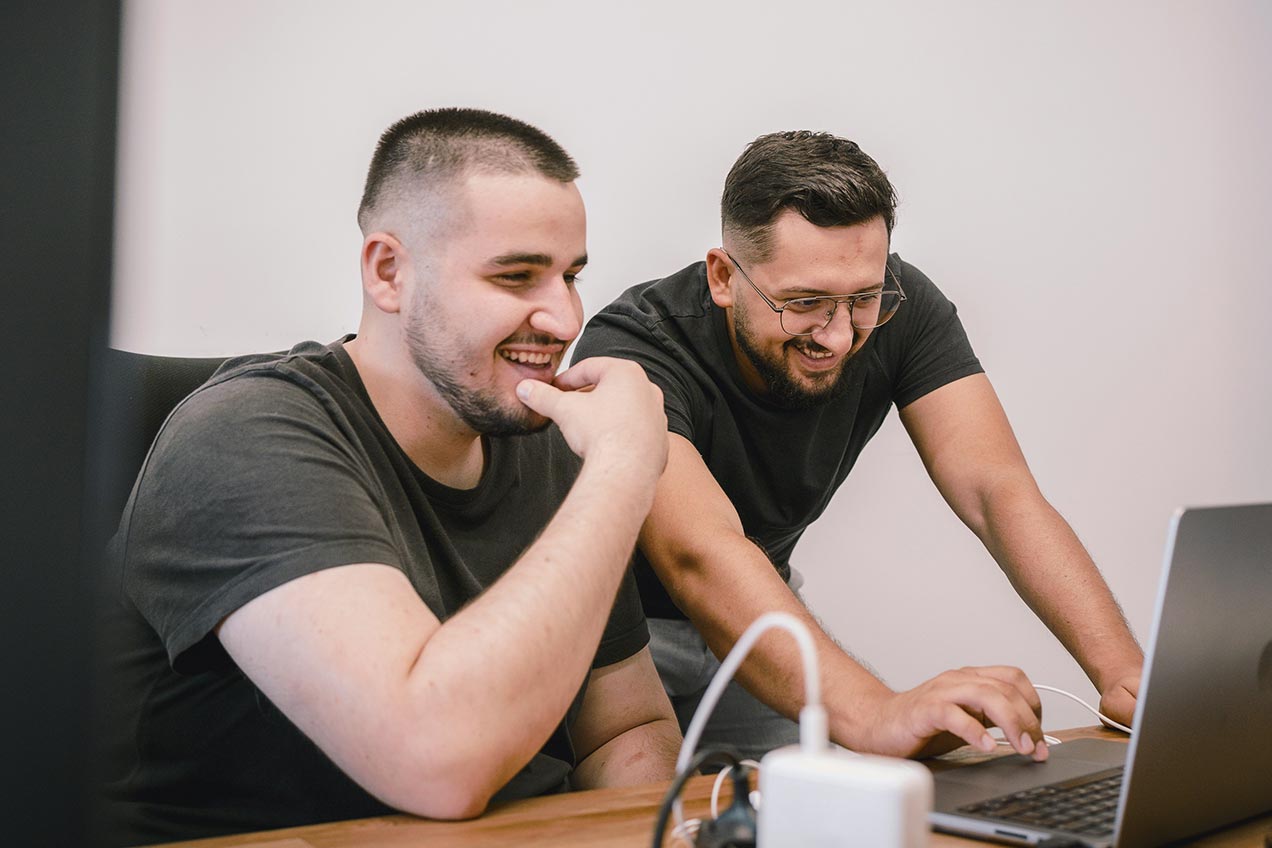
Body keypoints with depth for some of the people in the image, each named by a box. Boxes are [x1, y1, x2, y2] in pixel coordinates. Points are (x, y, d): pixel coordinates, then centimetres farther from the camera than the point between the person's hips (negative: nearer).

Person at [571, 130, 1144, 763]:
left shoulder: (901, 309, -17)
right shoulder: (631, 352, -33)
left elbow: (998, 491, -24)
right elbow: (700, 556, -48)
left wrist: (1122, 670, -38)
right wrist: (872, 714, -62)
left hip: (757, 617, 4)